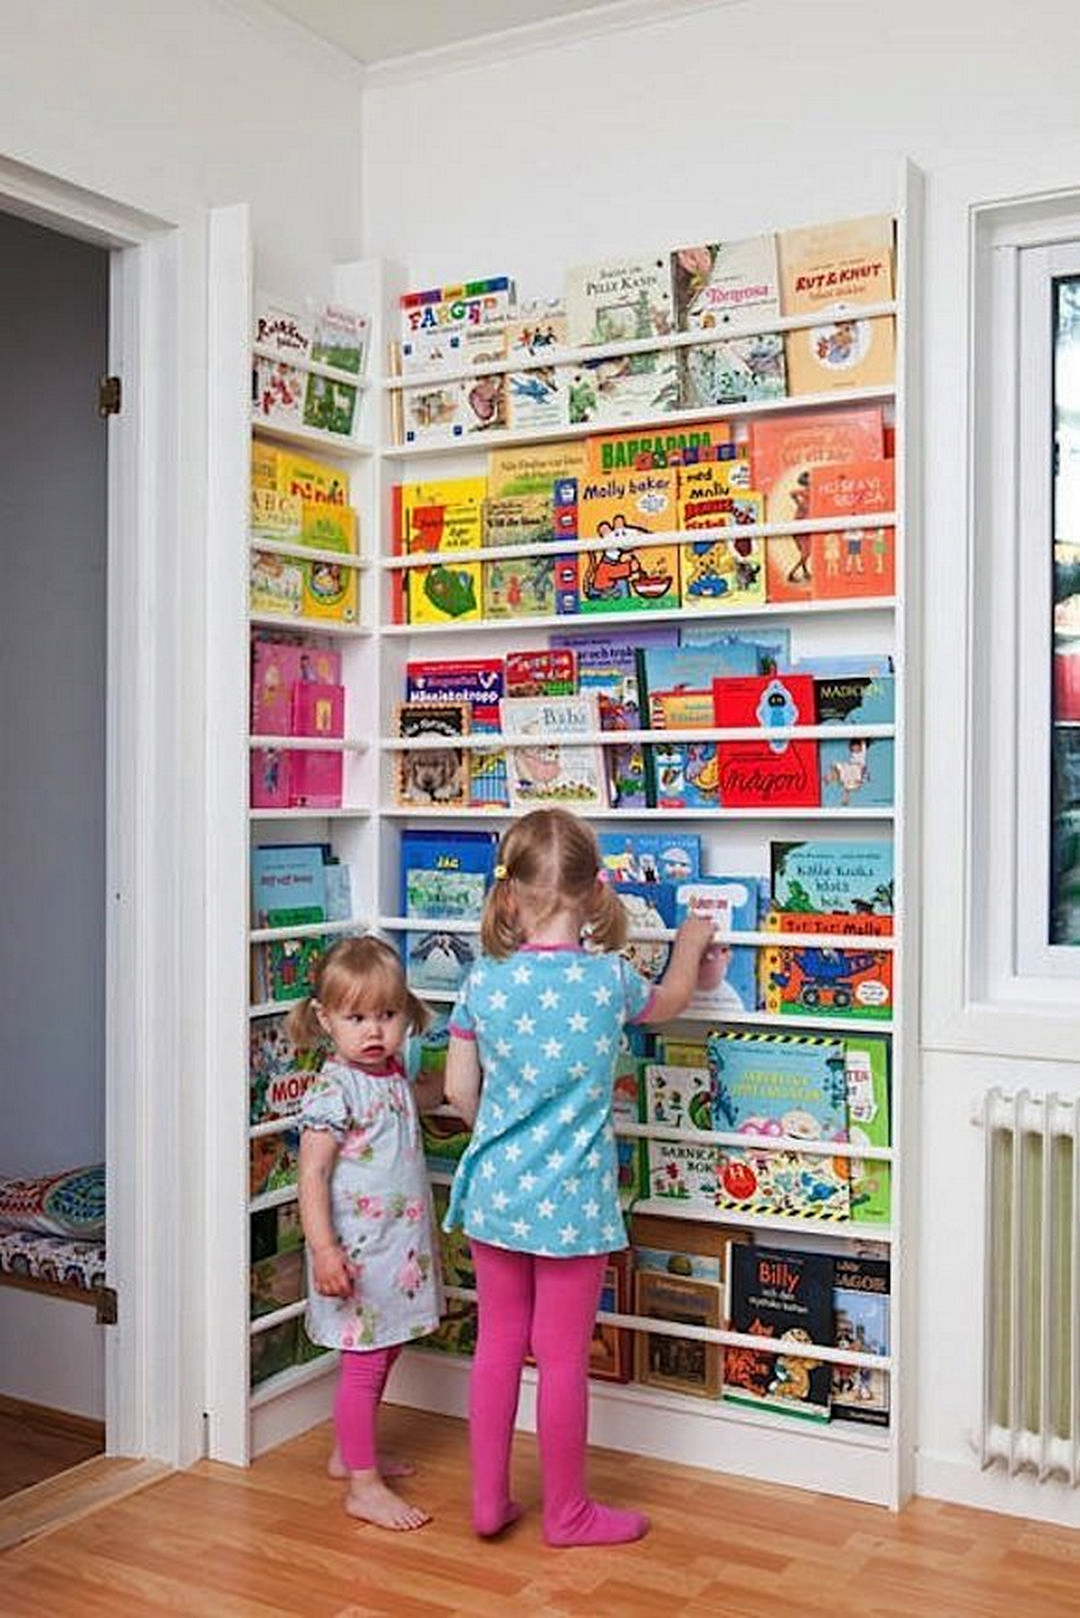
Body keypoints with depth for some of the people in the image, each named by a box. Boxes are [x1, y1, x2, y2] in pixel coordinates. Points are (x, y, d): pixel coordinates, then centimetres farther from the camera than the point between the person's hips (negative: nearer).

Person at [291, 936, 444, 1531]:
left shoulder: (392, 1075, 6)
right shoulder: (335, 1090, -19)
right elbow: (312, 1175, -21)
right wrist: (324, 1249, -28)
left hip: (399, 1246, 9)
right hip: (358, 1252, -9)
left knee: (383, 1353, 19)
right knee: (364, 1361, -1)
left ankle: (349, 1453, 36)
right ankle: (364, 1487, 9)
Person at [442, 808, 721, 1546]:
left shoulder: (485, 981, -7)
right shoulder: (610, 979, -13)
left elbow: (460, 1091, 0)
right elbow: (669, 1001, 11)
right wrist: (691, 946, 30)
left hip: (495, 1190, 3)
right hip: (572, 1199, -3)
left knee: (497, 1345, 16)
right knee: (563, 1359, 9)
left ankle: (489, 1500, 28)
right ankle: (567, 1512, 25)